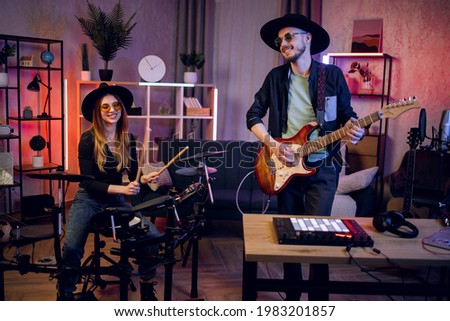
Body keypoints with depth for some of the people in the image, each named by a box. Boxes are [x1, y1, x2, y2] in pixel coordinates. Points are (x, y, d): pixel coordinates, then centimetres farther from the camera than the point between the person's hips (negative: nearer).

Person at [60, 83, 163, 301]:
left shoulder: (128, 139, 1)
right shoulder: (88, 139, -13)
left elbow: (133, 175, 7)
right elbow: (87, 182, -17)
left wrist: (143, 179, -17)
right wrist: (122, 188, -28)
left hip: (116, 199, 4)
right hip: (88, 199, -3)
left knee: (152, 235, -17)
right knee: (71, 247, -28)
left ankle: (147, 291, 4)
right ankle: (66, 295, 0)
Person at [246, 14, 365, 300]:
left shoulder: (332, 75, 1)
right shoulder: (275, 77, 6)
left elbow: (347, 114, 6)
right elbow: (253, 115, 7)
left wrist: (354, 130, -17)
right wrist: (271, 144, -8)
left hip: (322, 167, -2)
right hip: (284, 165, 3)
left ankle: (318, 301, 11)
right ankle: (292, 296, 26)